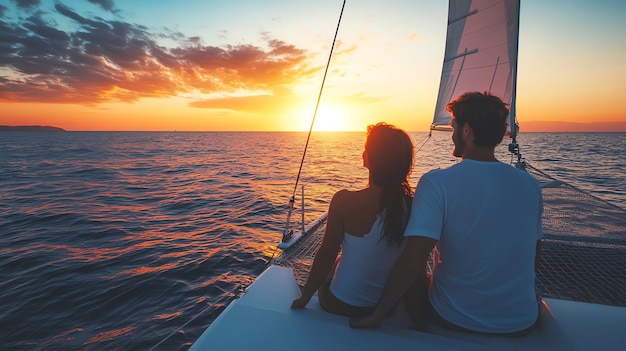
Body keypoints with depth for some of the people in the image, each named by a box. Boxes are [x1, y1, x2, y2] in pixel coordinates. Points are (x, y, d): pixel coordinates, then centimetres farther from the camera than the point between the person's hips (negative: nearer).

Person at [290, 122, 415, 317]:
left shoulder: (344, 201, -25)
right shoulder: (412, 206, -14)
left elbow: (326, 253, -18)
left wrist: (304, 298, -2)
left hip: (343, 307, -3)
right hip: (391, 307, 4)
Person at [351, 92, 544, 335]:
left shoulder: (436, 183, -21)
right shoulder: (530, 185, -5)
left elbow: (411, 262, -28)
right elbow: (533, 257, 7)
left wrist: (376, 315, -16)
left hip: (455, 320, -4)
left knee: (413, 278, 24)